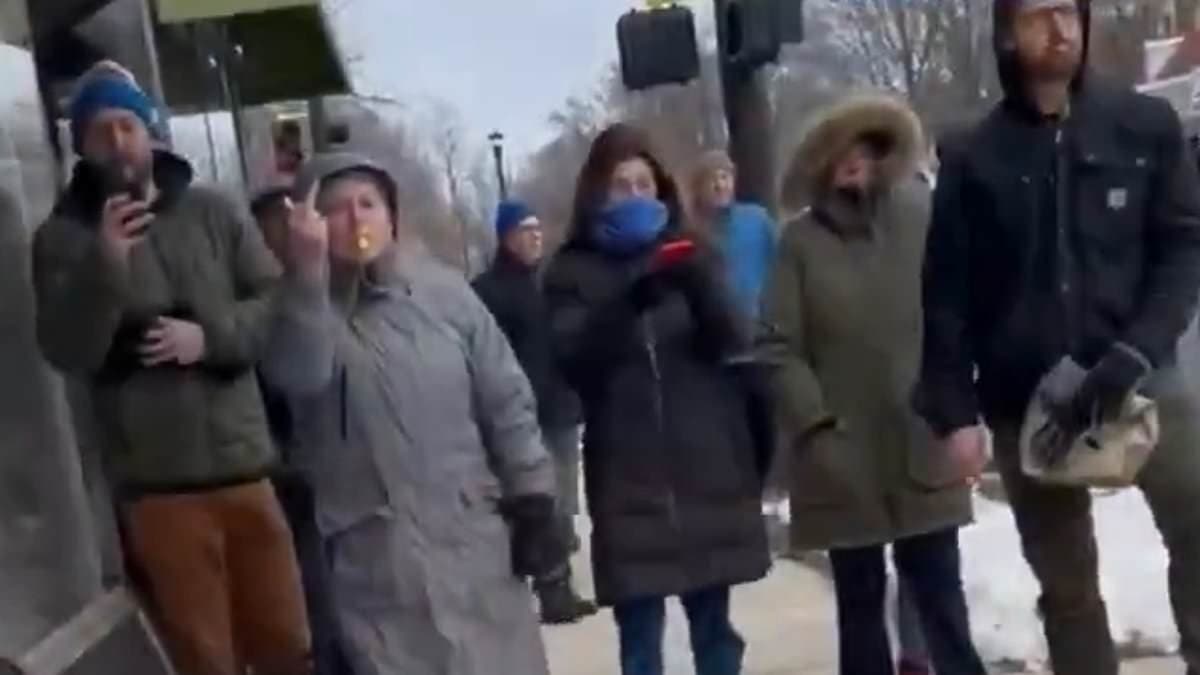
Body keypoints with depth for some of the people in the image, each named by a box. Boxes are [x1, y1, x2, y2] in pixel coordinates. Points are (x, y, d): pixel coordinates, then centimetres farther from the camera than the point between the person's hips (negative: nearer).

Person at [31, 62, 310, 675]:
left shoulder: (216, 211, 7)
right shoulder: (63, 236, 3)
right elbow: (67, 352, -8)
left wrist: (210, 336, -13)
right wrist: (104, 264, -21)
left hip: (245, 464, 2)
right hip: (156, 482, -1)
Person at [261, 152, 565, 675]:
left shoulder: (443, 291, 3)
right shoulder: (306, 309, -2)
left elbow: (507, 401, 5)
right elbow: (299, 376, -25)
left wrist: (533, 501, 2)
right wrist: (308, 270, -32)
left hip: (476, 538, 2)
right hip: (376, 558, -2)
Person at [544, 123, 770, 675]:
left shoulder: (687, 252, 10)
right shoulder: (572, 271, 3)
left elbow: (732, 339, -3)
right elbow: (574, 357, -12)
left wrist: (697, 279, -22)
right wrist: (629, 299, -28)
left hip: (708, 468, 2)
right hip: (628, 478, -2)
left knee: (713, 624, 12)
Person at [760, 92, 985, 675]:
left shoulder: (922, 216, 3)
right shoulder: (802, 241, 0)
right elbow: (778, 344, -3)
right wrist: (815, 422, -12)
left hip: (925, 445, 0)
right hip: (844, 457, 0)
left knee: (940, 594, 8)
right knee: (860, 601, 12)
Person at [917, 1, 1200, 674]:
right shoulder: (974, 160, 3)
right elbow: (947, 295, 2)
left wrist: (1135, 352, -15)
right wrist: (955, 410, -5)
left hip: (1142, 380, 0)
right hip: (1024, 402, 0)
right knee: (1066, 584, 9)